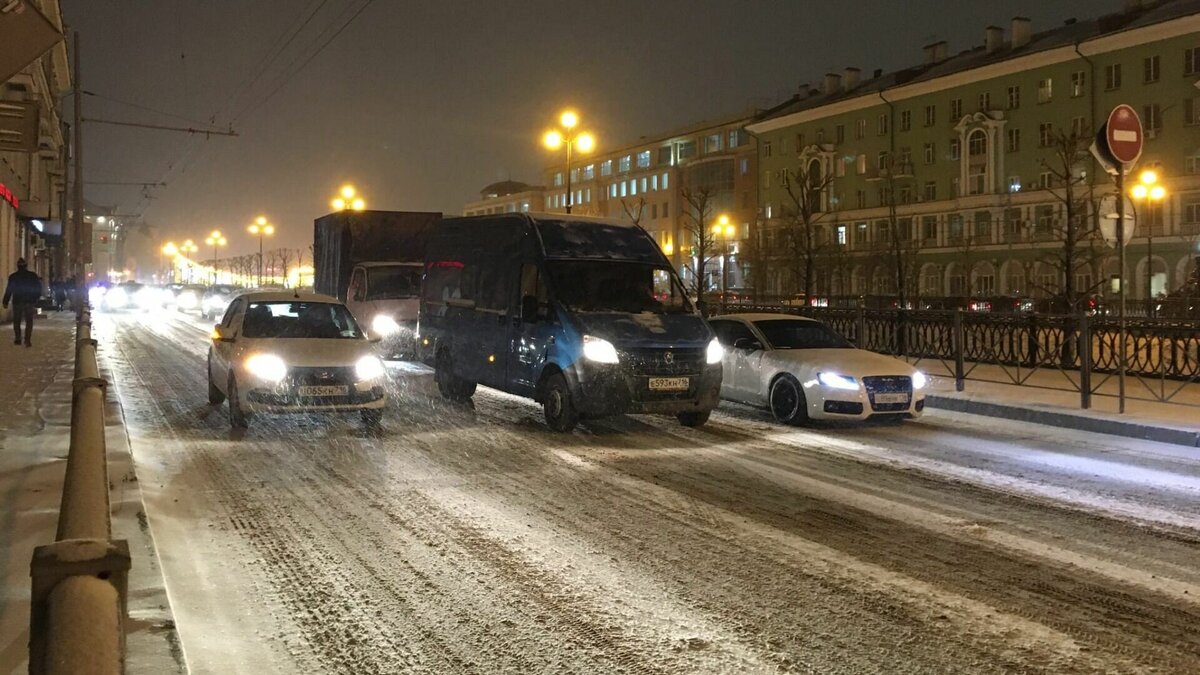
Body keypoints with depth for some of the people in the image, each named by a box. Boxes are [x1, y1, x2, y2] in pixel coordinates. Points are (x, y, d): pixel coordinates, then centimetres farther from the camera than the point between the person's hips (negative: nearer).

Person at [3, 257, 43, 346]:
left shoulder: (13, 277, -1)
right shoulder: (33, 276, 0)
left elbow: (8, 291, -2)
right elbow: (38, 290, 3)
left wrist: (5, 302, 3)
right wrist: (36, 301, 11)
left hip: (17, 302, 0)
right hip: (30, 302, 0)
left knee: (16, 322, 12)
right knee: (29, 321, 2)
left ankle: (18, 339, 8)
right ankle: (28, 340, -9)